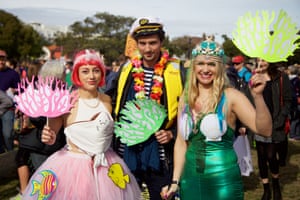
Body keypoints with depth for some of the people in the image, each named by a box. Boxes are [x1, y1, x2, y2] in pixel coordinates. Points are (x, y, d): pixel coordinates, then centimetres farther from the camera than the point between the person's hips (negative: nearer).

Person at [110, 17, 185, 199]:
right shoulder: (127, 69, 4)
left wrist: (172, 133, -14)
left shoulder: (176, 71, -6)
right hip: (126, 153, 3)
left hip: (159, 158, -3)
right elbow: (115, 106, 15)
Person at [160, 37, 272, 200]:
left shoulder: (231, 96, -9)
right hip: (190, 179, 4)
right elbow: (181, 142, 8)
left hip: (223, 181, -3)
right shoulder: (185, 99, 3)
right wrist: (175, 181, 7)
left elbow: (265, 130, -18)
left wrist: (258, 96, -32)